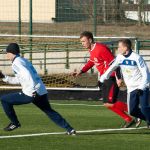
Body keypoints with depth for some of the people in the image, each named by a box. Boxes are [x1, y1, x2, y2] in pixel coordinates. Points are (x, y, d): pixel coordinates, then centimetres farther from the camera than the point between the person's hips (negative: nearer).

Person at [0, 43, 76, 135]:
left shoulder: (16, 63, -5)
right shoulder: (24, 60, 24)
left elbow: (27, 75, -22)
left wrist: (32, 89, -28)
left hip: (31, 93, -9)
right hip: (42, 92, 9)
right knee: (50, 112, 24)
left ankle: (15, 123, 10)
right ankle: (69, 129, 17)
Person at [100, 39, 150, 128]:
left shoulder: (137, 58, -16)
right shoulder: (120, 57, 1)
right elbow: (111, 68, 14)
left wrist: (141, 88, -25)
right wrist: (102, 79, 11)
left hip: (142, 87, -5)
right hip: (131, 88, 5)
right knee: (132, 111, -5)